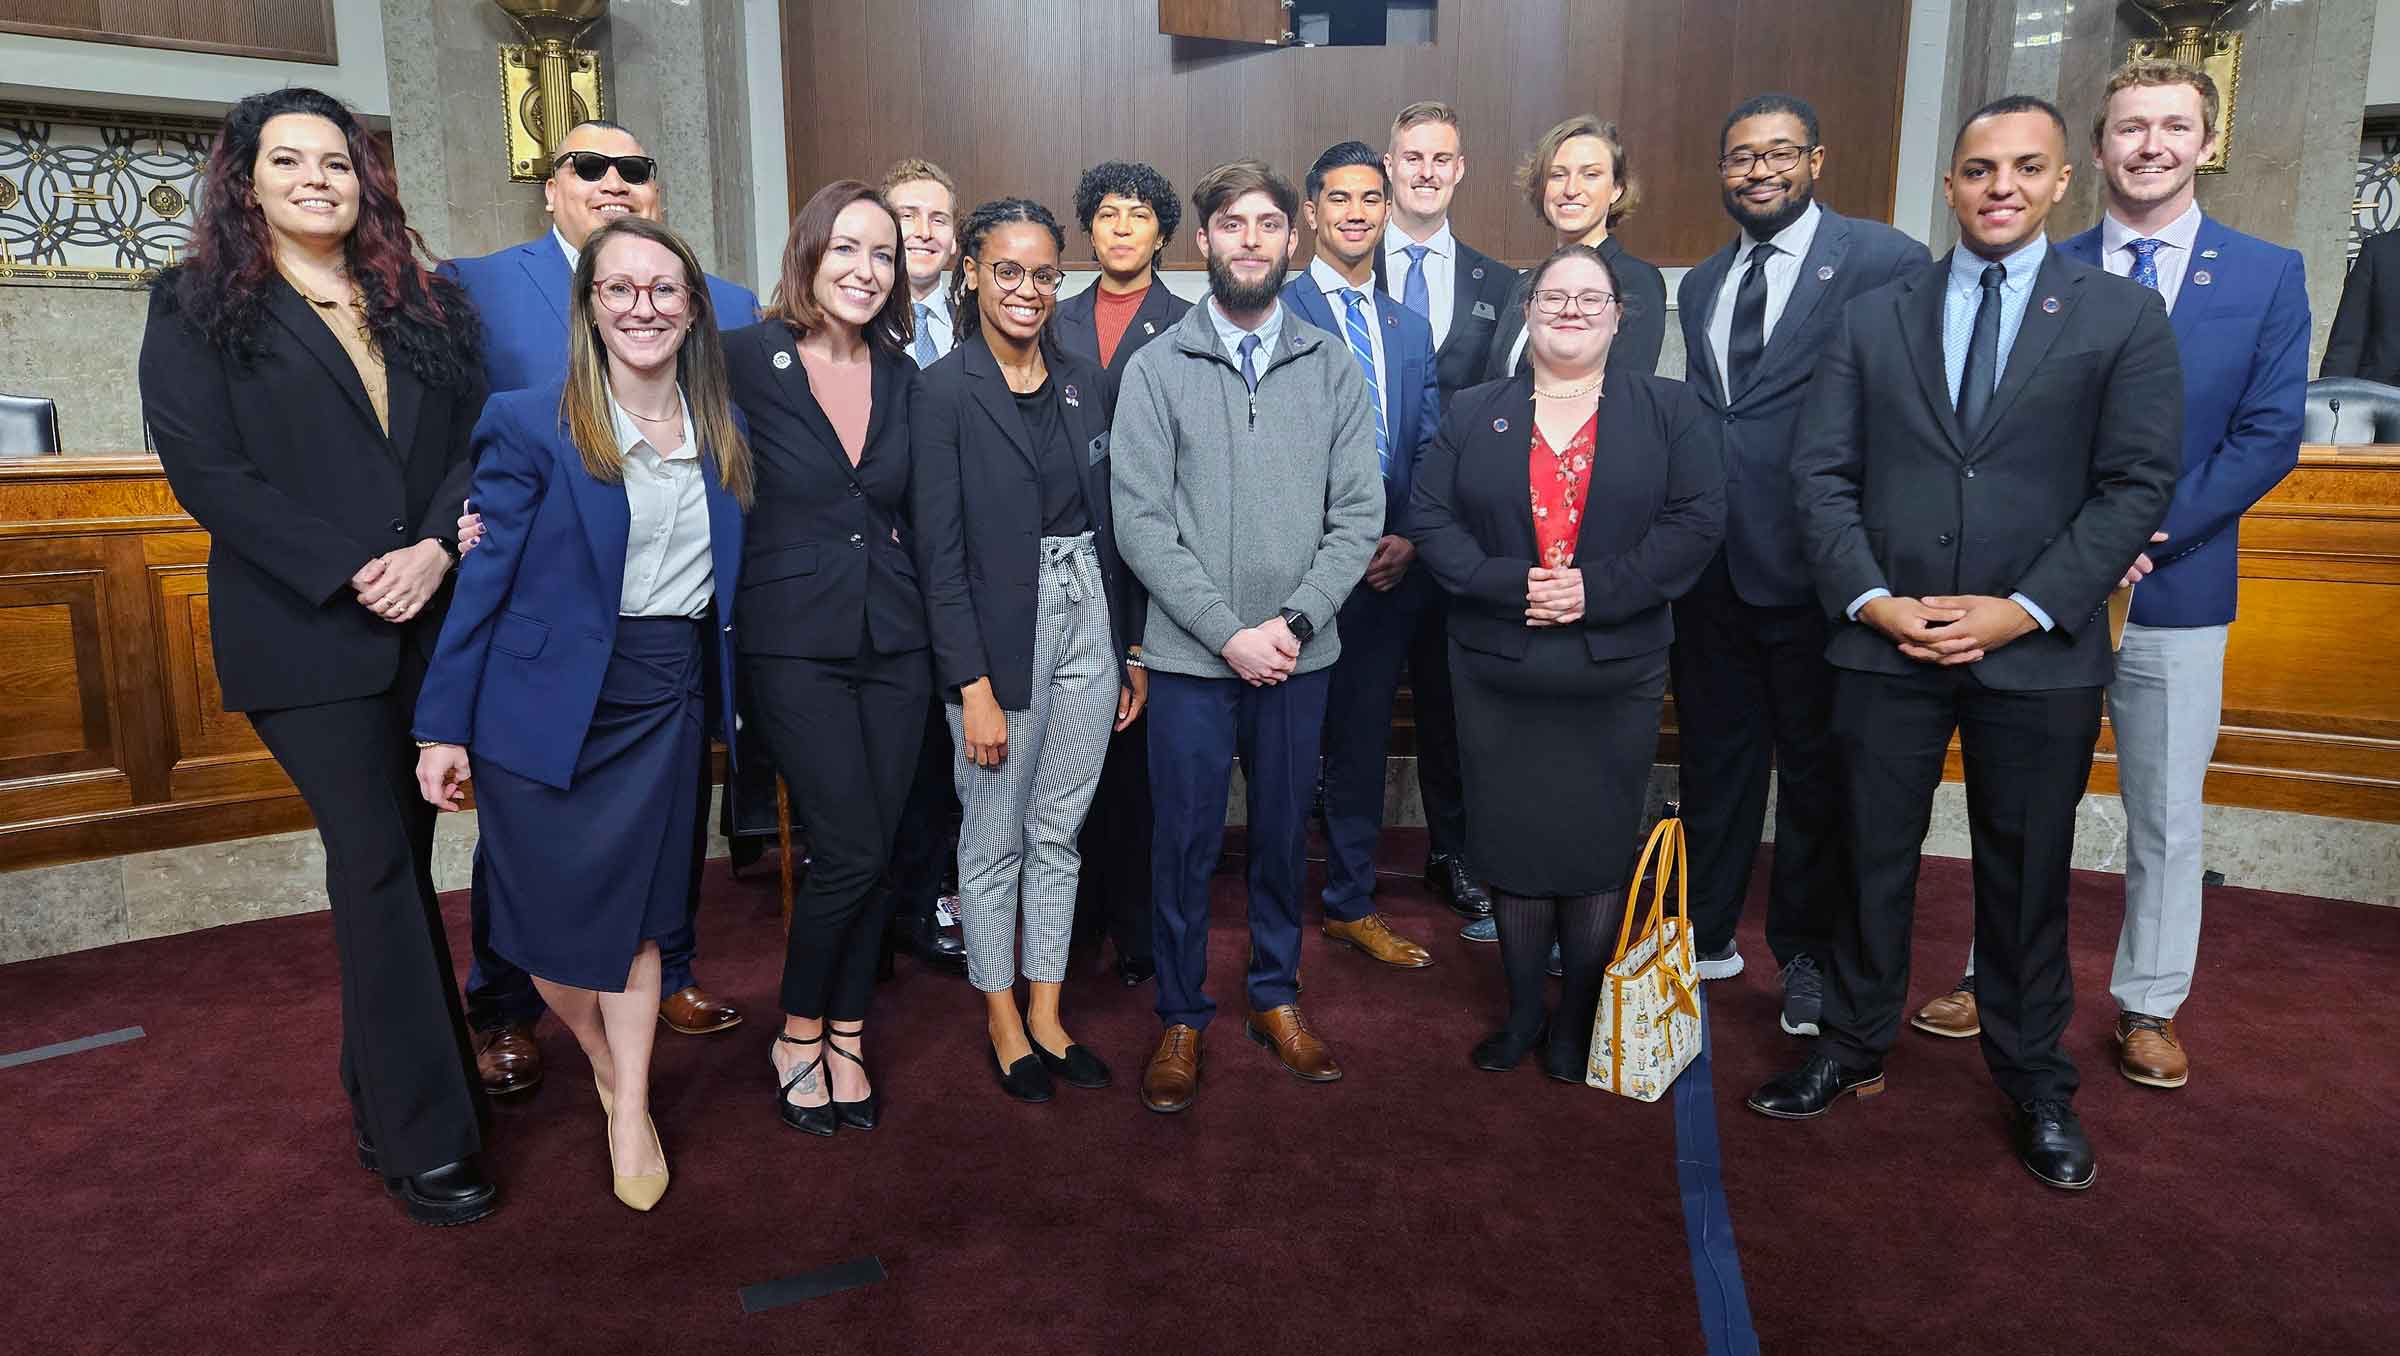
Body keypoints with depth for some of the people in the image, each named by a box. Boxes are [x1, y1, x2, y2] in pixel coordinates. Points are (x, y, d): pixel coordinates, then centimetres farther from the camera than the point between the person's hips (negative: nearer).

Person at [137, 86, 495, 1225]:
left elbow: (476, 438, 6)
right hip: (308, 632, -3)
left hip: (433, 621, 4)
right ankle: (423, 1139, 3)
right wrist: (352, 572, -15)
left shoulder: (427, 306, 13)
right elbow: (205, 471, -6)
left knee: (398, 856, 10)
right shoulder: (195, 309, 4)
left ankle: (382, 1087, 26)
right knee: (378, 865, -5)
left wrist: (436, 548, -12)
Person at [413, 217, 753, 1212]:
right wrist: (444, 727, -7)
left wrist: (725, 701, 5)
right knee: (550, 917, 7)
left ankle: (632, 1118, 23)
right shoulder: (529, 424, -8)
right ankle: (606, 1060, 36)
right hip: (549, 704, -2)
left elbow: (730, 578, 11)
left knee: (634, 916, 10)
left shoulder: (724, 433, 4)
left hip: (666, 706, 3)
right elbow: (486, 578, -7)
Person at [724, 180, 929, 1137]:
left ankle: (846, 1038, 26)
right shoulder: (744, 360, -7)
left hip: (894, 639, 4)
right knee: (850, 853, -6)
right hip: (795, 644, -4)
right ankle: (798, 1033, 19)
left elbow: (910, 510, 12)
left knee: (872, 852, 8)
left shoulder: (902, 374, 7)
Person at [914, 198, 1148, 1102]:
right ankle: (1003, 1020, 27)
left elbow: (1110, 526, 11)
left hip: (1089, 627, 5)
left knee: (1059, 833, 14)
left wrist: (1132, 648, 10)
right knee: (995, 841, 9)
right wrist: (973, 686, -15)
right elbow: (940, 551, -11)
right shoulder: (943, 391, -8)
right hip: (1000, 640, -5)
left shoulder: (1084, 383, 8)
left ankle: (1047, 1014, 28)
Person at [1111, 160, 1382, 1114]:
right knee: (1185, 841, 5)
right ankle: (1181, 1017, 24)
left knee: (1284, 833, 13)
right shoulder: (1157, 368, -1)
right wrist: (1231, 633, -13)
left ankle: (1277, 998, 32)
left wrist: (1293, 621, -11)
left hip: (1299, 652, 2)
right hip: (1189, 653, -2)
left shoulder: (1332, 367, 5)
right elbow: (1141, 523, -7)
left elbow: (1359, 515, 1)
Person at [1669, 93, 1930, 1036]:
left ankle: (1805, 953, 27)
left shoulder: (1885, 261, -6)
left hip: (1815, 569, -5)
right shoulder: (1701, 286, 14)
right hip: (1713, 566, 6)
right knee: (1714, 756, 16)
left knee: (1817, 772, 9)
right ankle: (1706, 931, 33)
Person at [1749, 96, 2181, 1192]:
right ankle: (1853, 1048, 29)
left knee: (2028, 877, 12)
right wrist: (1872, 599, -11)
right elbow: (1821, 472, 2)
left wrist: (2025, 609, -13)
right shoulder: (1873, 317, 6)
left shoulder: (2124, 317, 2)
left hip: (2038, 654, -1)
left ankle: (2034, 1081, 30)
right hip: (1884, 644, 1)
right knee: (1874, 858, 11)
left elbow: (2136, 484, -3)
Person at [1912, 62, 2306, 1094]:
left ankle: (2150, 1006, 24)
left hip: (2176, 590, 0)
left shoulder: (2267, 275, 3)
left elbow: (2269, 435, -3)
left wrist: (2146, 532, -14)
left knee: (2165, 811, 9)